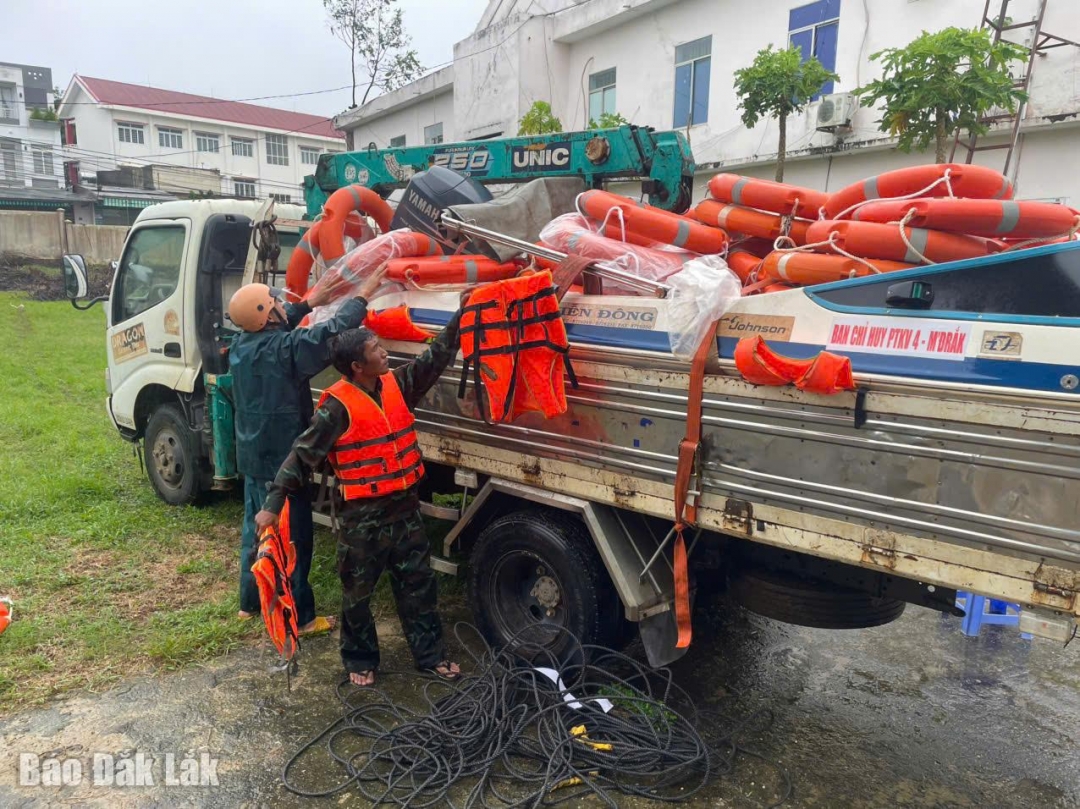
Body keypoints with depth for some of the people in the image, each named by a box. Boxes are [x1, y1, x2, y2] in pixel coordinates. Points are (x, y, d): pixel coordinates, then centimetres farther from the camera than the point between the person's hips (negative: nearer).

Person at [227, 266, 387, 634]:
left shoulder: (241, 344, 4)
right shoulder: (282, 348, -22)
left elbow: (272, 326, 23)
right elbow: (330, 333, -29)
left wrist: (309, 303, 23)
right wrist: (362, 295, -18)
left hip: (253, 455, 9)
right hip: (281, 459, -9)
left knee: (257, 529, 21)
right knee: (292, 537, 1)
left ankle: (250, 602, 35)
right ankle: (299, 617, 11)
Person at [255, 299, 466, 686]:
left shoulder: (396, 384, 0)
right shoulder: (339, 405, -18)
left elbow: (436, 357, 6)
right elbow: (303, 454, -16)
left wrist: (461, 314, 1)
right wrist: (273, 503, -17)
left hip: (405, 505, 6)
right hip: (362, 514, -6)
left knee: (417, 583, 15)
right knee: (358, 591, 13)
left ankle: (430, 654, 30)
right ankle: (360, 660, 33)